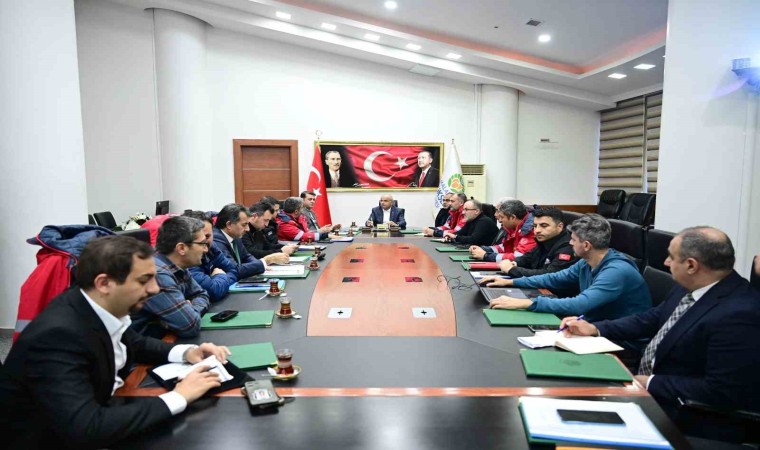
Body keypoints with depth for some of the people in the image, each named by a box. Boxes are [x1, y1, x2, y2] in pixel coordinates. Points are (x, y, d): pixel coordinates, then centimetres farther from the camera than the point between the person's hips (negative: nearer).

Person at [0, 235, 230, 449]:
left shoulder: (108, 307, -9)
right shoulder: (57, 335, -30)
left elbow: (134, 343, 11)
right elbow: (85, 430, -36)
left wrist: (185, 352, -7)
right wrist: (178, 397, -29)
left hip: (98, 410, 7)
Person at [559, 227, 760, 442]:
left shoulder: (738, 314, -28)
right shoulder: (691, 287, -1)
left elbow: (721, 391, -26)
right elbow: (652, 319, 11)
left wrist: (651, 383, -19)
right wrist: (594, 328, 3)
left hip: (685, 416, -8)